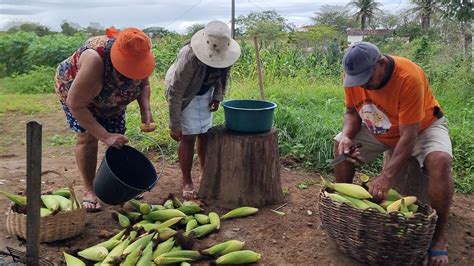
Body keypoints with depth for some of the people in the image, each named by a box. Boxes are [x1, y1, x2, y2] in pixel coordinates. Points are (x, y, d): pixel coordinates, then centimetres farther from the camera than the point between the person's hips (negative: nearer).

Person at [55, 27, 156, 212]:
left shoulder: (137, 56, -25)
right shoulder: (95, 60, -42)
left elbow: (144, 83, -5)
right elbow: (75, 104, -37)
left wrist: (145, 111, -22)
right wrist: (104, 136, -38)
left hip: (110, 96, 5)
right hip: (75, 89, -4)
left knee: (118, 138, -3)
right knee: (87, 136, -15)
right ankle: (89, 190, -2)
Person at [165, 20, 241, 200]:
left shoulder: (225, 51, -21)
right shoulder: (189, 57, -37)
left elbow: (224, 74, 4)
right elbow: (175, 92, -32)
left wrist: (218, 96, -7)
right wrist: (174, 126, -30)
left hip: (205, 92, 6)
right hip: (184, 94, -5)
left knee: (205, 134, 9)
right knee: (188, 137, -7)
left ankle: (205, 174, 25)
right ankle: (187, 183, 4)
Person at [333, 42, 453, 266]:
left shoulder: (408, 77, -37)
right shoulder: (353, 74, -21)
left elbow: (409, 135, -37)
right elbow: (352, 111, -5)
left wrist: (386, 177, -42)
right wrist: (347, 136, -27)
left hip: (422, 127, -5)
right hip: (380, 129, 5)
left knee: (439, 161, -32)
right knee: (341, 147, -11)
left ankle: (439, 233, -15)